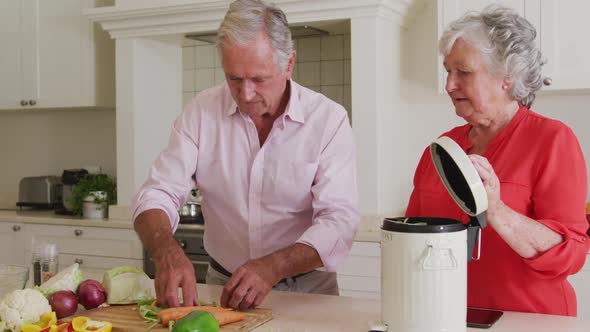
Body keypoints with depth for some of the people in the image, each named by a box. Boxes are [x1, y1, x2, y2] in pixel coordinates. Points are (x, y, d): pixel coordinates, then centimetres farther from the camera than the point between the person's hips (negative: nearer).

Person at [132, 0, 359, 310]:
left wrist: (273, 267, -31)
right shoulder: (200, 112, -2)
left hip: (305, 291, 1)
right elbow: (158, 193, -5)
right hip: (222, 285, 0)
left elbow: (338, 220, -14)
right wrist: (166, 252, -27)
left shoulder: (328, 119, -9)